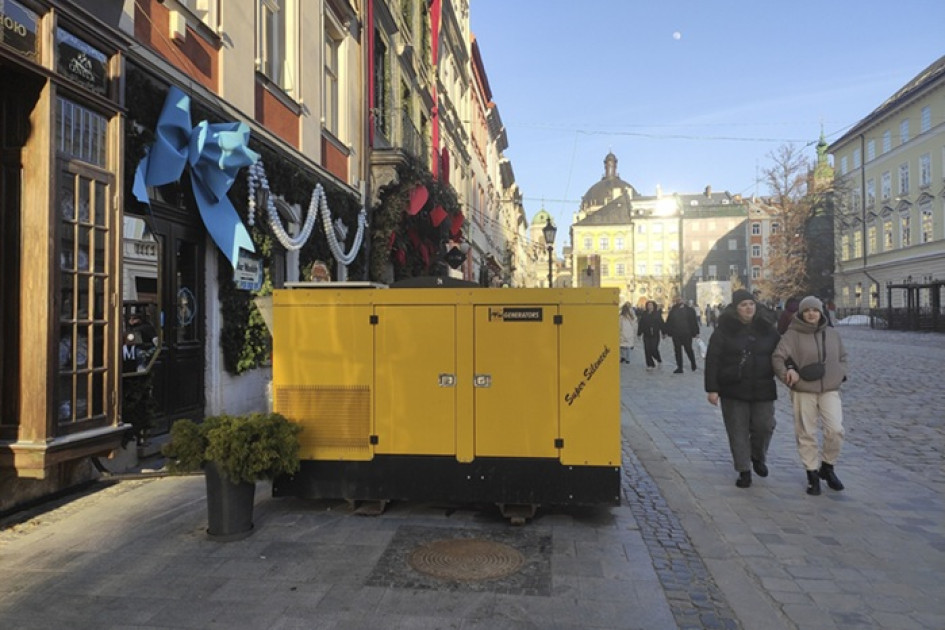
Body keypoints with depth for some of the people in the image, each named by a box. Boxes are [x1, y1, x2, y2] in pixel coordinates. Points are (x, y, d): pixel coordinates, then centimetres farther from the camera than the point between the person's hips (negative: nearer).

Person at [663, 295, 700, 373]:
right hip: (676, 334, 3)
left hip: (687, 334, -3)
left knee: (688, 349, 3)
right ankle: (679, 367, 11)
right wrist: (665, 331, 4)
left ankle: (694, 366, 21)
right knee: (677, 350, 5)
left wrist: (696, 332, -7)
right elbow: (668, 322, 9)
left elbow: (694, 321, -3)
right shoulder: (673, 310, 8)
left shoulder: (689, 309, -1)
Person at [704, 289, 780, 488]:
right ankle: (744, 471, 16)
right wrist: (712, 388, -10)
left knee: (765, 425, -2)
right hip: (733, 390, -2)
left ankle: (758, 457, 28)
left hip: (762, 389, 2)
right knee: (738, 431, 2)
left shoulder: (767, 329, 7)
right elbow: (712, 360, -5)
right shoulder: (724, 330, -4)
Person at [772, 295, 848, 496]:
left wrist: (840, 375, 5)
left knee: (835, 430, -5)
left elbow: (842, 357, 19)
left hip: (830, 390, 3)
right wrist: (788, 375, -24)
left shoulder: (832, 334, 6)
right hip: (803, 391, -3)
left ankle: (827, 466, 19)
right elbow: (777, 357, -12)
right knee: (807, 434, 3)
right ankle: (812, 473, 18)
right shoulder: (792, 335, -7)